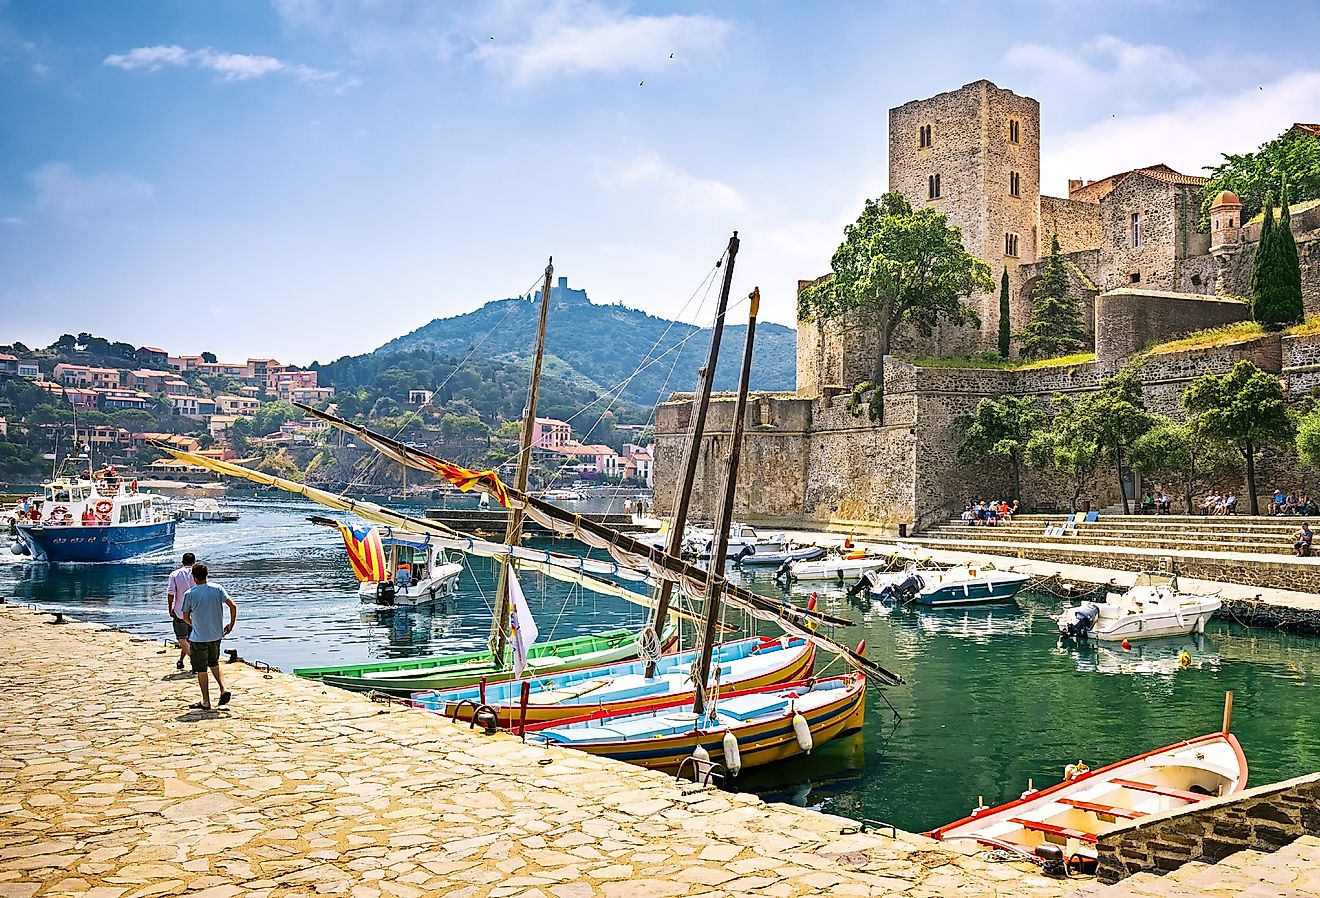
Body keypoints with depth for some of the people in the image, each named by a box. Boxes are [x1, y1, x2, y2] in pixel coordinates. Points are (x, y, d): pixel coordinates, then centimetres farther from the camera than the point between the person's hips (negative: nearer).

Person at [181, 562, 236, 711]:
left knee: (201, 670, 7)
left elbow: (185, 617, -2)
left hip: (199, 637, -4)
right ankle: (223, 689, 7)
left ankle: (206, 702, 11)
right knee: (214, 663, 24)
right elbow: (233, 606, -9)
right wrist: (231, 624, 4)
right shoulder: (218, 589, -4)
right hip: (217, 635, 4)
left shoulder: (189, 594, -10)